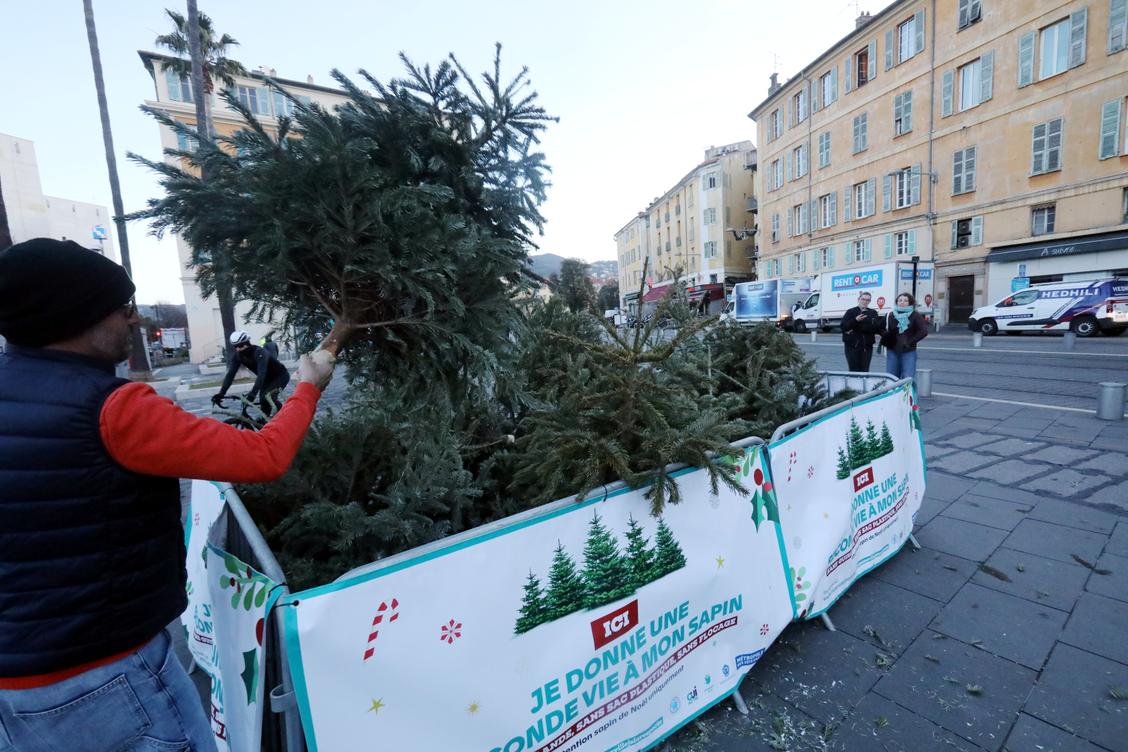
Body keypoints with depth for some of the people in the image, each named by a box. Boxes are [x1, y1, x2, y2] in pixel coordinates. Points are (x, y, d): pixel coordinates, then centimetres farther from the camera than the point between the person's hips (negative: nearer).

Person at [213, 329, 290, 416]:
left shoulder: (259, 352, -32)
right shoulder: (237, 356, -12)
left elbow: (261, 374, -42)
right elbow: (230, 374, -17)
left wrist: (253, 393, -52)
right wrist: (221, 393, -29)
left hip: (281, 376, -7)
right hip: (267, 378, 7)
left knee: (268, 396, -26)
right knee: (264, 403, -3)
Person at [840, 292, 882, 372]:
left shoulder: (873, 313, 11)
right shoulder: (851, 312, 7)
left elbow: (876, 328, -5)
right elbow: (843, 327, -5)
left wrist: (855, 329, -13)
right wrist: (855, 320, -21)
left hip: (867, 346, 2)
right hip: (852, 345, -2)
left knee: (864, 371, 1)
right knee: (854, 370, -6)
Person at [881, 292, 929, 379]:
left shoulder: (915, 315, 0)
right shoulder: (889, 315, 7)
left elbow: (923, 331, -5)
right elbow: (881, 329, 14)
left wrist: (910, 341, -10)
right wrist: (886, 336, -6)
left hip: (908, 352, -2)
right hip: (892, 351, 2)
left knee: (908, 378, -8)